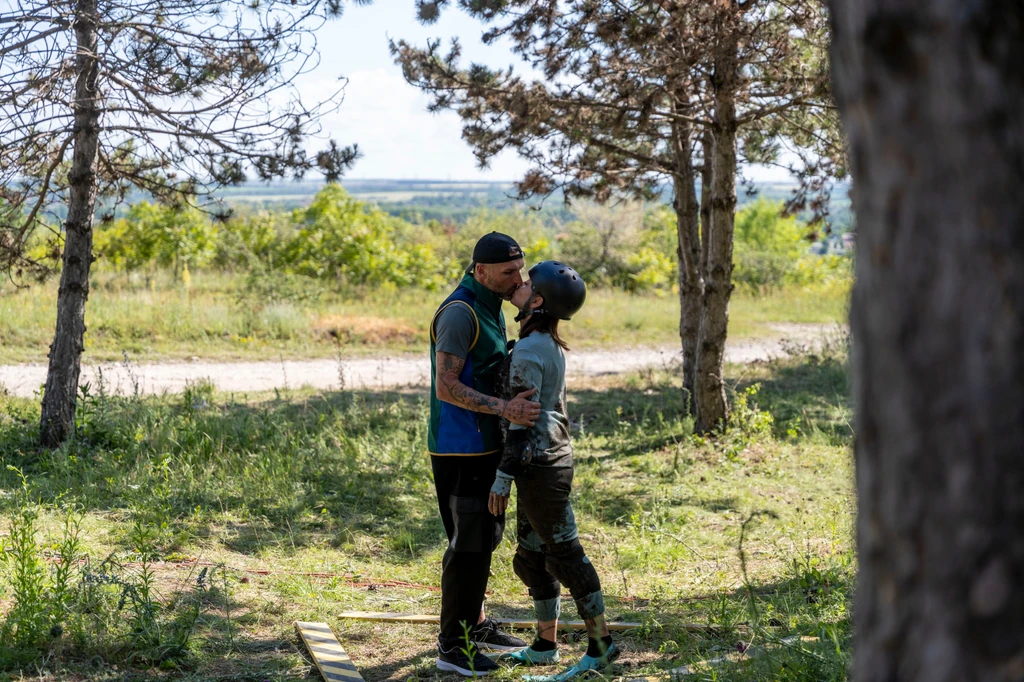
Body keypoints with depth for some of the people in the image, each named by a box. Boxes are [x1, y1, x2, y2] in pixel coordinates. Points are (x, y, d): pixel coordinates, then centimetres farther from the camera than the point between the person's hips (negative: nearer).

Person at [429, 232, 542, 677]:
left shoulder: (489, 309, 12)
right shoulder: (459, 313, -18)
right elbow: (446, 387, -24)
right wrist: (505, 409, -32)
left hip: (484, 444, 10)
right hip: (460, 448, -10)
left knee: (485, 535, 17)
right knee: (469, 543, -5)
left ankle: (475, 625, 31)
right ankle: (452, 647, 3)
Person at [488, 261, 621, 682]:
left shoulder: (528, 351, -19)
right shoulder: (550, 343, 10)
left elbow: (522, 418, -21)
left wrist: (503, 475, -18)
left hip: (538, 464, -10)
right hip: (550, 458, 10)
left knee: (565, 554, -2)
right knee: (531, 557, 16)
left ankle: (601, 644, 6)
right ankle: (545, 645, 25)